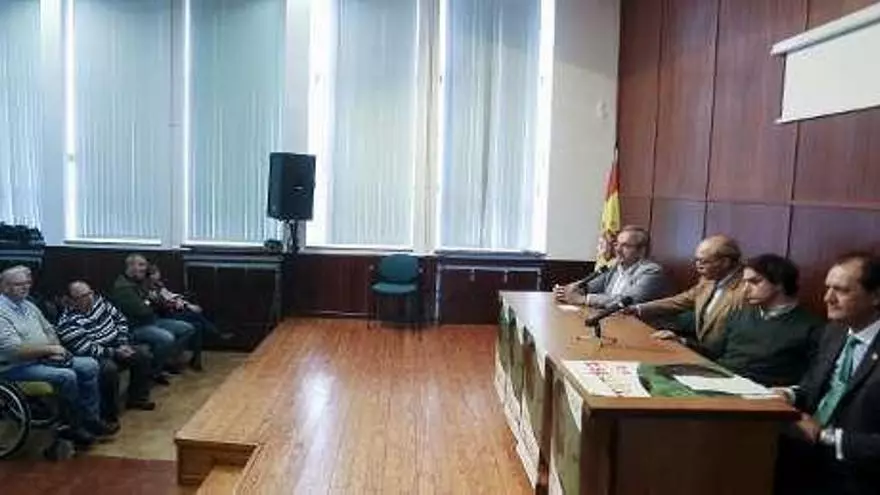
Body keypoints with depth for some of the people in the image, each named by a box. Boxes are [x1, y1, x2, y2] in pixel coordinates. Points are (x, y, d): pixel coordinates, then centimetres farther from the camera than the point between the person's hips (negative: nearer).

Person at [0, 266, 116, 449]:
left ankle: (90, 420, 2)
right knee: (66, 376, -29)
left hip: (43, 359, 9)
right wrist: (49, 349, -17)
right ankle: (75, 427, -10)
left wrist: (55, 350, -1)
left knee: (90, 365, -3)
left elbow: (49, 330, 20)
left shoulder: (28, 305, 12)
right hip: (17, 367, -9)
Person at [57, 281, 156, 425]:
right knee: (109, 369, -35)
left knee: (143, 356, -6)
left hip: (116, 347, 7)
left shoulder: (98, 300, 1)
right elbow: (87, 350, -25)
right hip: (95, 358, -7)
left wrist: (123, 343, -3)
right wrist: (115, 353, -25)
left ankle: (137, 397, 8)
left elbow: (120, 319, 10)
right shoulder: (68, 324, -20)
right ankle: (109, 414, -21)